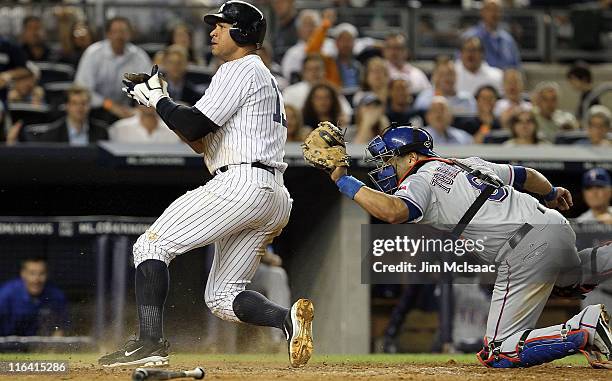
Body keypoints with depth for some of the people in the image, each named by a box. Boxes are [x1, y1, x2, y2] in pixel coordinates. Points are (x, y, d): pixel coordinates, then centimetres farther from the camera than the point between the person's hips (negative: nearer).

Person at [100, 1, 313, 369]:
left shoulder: (241, 70, -3)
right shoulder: (265, 78, 29)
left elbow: (194, 125, -13)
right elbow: (201, 142, 28)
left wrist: (159, 100, 3)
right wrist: (159, 100, 20)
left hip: (240, 184, -10)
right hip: (273, 197, 10)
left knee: (151, 245, -7)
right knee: (223, 295, 11)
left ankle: (151, 342, -17)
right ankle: (289, 318, -13)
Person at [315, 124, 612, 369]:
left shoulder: (420, 179, 0)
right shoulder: (470, 163, 24)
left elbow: (393, 212, -22)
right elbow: (525, 175, 36)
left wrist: (345, 182, -11)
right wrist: (552, 194, 57)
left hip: (526, 249, -9)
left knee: (498, 354, -8)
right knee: (568, 274, 45)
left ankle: (588, 327, -19)